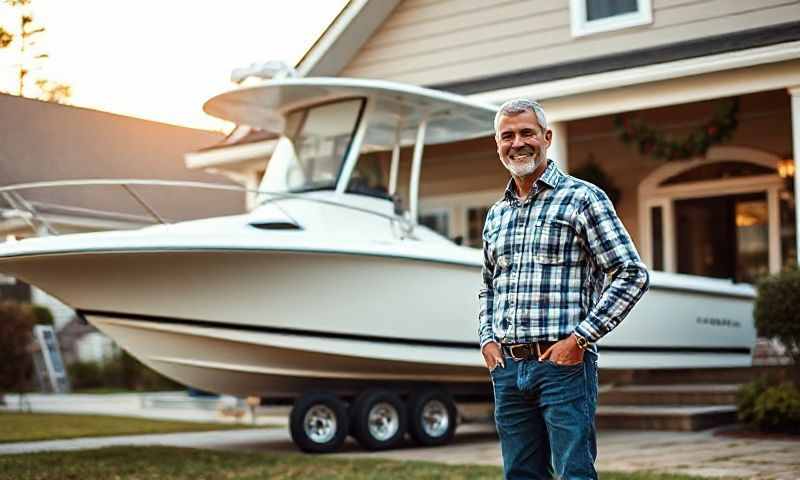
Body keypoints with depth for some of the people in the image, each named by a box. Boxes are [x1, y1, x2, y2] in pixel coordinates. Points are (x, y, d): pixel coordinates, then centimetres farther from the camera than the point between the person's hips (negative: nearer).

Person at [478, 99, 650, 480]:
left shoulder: (582, 198, -3)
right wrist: (487, 339, 11)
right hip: (507, 368, 6)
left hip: (563, 365, -6)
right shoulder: (496, 215, 16)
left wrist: (580, 338, -13)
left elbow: (633, 275, -8)